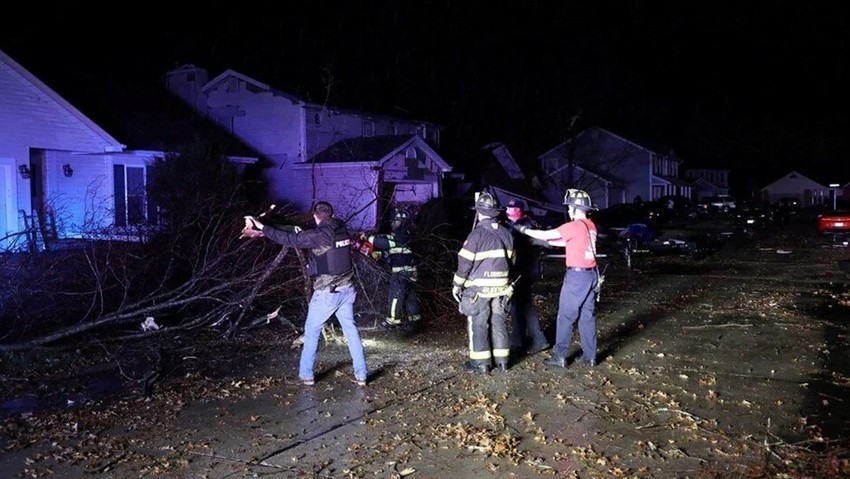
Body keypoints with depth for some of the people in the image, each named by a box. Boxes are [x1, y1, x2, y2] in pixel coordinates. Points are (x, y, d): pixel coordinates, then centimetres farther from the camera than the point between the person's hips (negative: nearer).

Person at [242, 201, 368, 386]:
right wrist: (302, 234, 28)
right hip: (346, 289, 6)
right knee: (351, 330, 11)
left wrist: (262, 228, -14)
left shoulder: (319, 234, -15)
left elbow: (290, 239, -16)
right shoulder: (341, 230, 5)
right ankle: (361, 375, 12)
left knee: (312, 332, 10)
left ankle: (306, 375, 15)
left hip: (326, 293, -6)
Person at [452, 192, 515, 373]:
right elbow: (511, 260, 13)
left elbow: (465, 262, -12)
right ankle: (502, 360, 17)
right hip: (501, 287, 6)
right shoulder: (507, 233, 6)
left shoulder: (477, 234, -14)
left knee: (478, 324, 2)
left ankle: (481, 362, 5)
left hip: (479, 288, -6)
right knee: (499, 322, 12)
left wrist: (457, 285, -2)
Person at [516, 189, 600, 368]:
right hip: (591, 274, 8)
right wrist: (546, 241, 19)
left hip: (577, 275, -8)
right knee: (587, 316, 12)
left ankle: (560, 356, 5)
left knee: (566, 317, 0)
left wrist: (524, 230, 1)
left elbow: (545, 235, -12)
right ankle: (590, 356, 16)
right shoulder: (590, 226, 11)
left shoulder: (574, 226, -15)